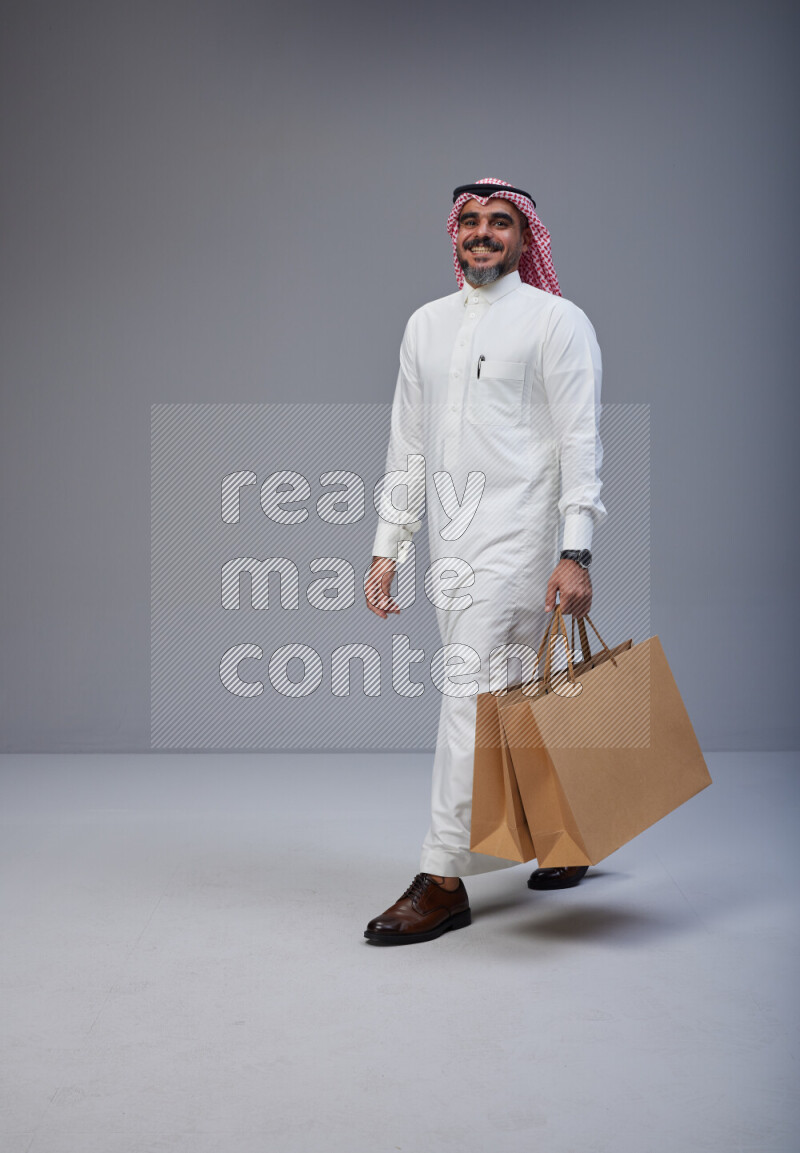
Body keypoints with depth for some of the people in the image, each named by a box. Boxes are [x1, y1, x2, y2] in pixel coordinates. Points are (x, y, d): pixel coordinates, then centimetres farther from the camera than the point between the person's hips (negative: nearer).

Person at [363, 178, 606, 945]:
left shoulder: (558, 321, 0)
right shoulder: (426, 325, 16)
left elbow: (581, 443, -7)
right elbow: (407, 445, 16)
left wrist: (575, 552, -15)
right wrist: (387, 548, 10)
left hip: (517, 531, -6)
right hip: (451, 539, 6)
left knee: (473, 695, -12)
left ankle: (443, 880, -8)